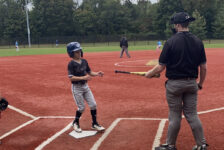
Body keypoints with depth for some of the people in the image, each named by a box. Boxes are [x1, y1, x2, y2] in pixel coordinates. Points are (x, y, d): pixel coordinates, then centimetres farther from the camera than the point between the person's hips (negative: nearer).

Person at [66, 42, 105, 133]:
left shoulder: (84, 61, 4)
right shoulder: (71, 64, -15)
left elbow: (89, 72, 11)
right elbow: (71, 77, -21)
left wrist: (97, 74, -8)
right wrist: (83, 78, -30)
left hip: (85, 86, 6)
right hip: (76, 87, -6)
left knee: (93, 105, 3)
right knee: (81, 107, 0)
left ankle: (94, 124, 19)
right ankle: (76, 123, 26)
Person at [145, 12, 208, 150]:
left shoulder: (171, 42, -13)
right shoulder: (198, 42, 1)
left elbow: (161, 67, -12)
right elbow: (203, 67, 3)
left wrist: (149, 74, 5)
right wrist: (201, 83, 16)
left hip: (174, 84, -4)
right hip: (191, 83, 4)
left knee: (175, 116, 7)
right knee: (192, 115, 14)